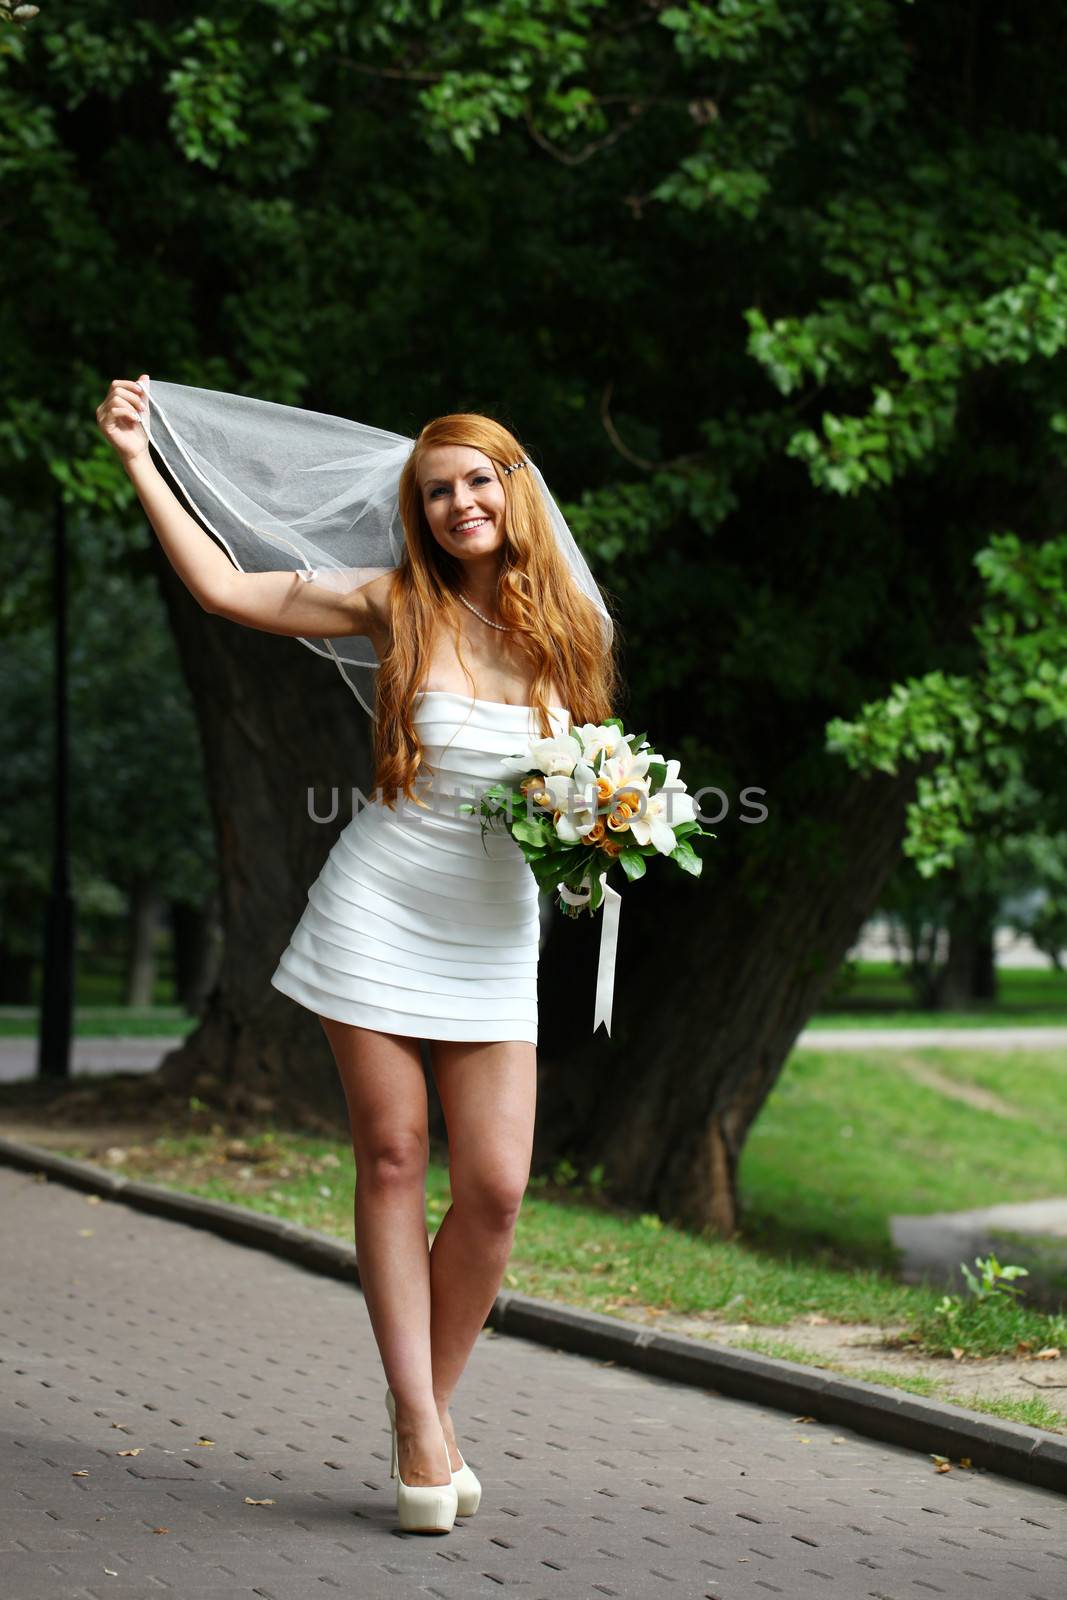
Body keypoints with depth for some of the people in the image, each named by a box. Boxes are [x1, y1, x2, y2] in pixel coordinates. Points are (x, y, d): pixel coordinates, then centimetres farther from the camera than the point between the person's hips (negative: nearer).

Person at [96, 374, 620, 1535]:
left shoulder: (569, 633, 4)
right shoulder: (400, 609, -2)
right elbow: (227, 588, -1)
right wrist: (138, 461, -2)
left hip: (492, 938, 2)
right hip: (378, 912, -2)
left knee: (495, 1187, -4)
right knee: (392, 1161, 0)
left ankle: (433, 1402, 15)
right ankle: (418, 1423, 7)